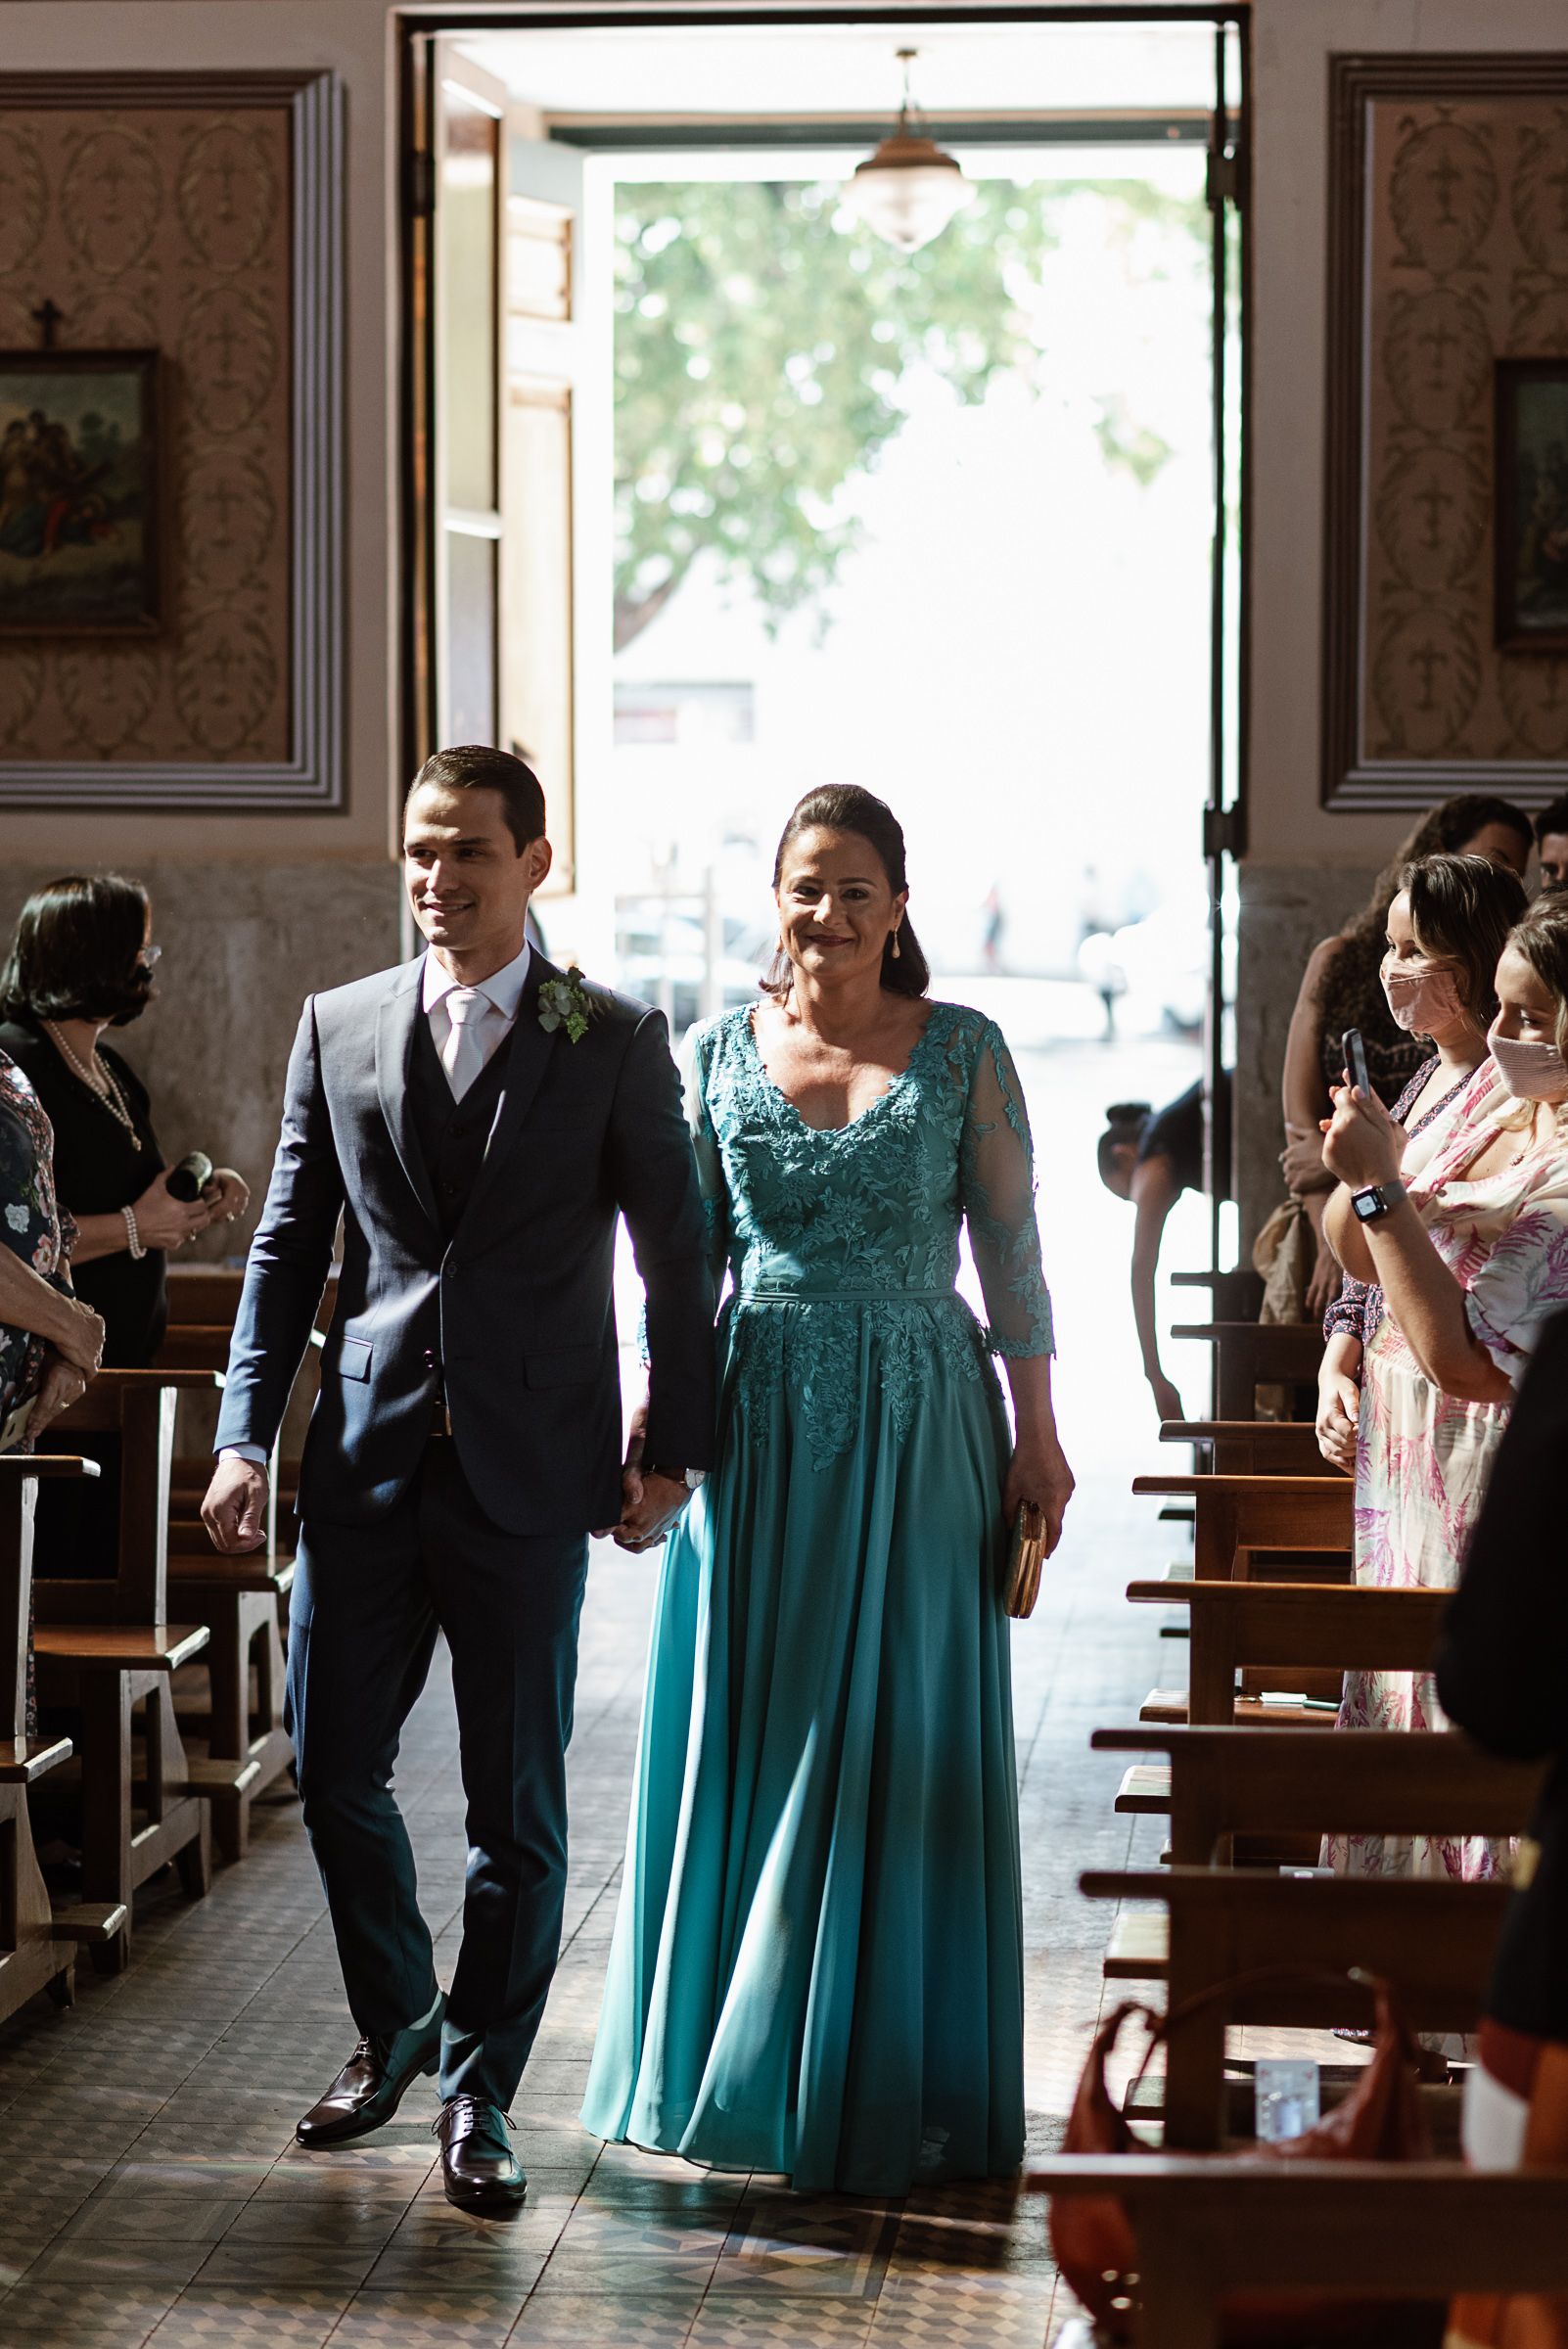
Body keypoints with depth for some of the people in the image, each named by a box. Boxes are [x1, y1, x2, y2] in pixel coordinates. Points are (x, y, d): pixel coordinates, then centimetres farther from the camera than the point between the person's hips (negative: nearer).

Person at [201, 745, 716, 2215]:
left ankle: (477, 2090, 16)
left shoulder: (615, 1041, 1)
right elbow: (287, 1245, 9)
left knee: (516, 1801, 3)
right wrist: (245, 1437, 1)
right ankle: (393, 2027, 30)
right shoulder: (339, 1027, 8)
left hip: (527, 1471, -3)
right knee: (334, 1767, 7)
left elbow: (676, 1261, 3)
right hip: (366, 1458, 3)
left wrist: (672, 1449, -3)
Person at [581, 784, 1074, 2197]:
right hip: (755, 1427, 2)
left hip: (914, 1427, -2)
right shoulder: (724, 1051, 5)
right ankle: (726, 2055, 20)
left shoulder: (963, 1053, 0)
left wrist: (1038, 1436, -5)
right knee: (740, 1742, 6)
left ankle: (876, 2084, 13)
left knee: (891, 1747, 2)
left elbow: (1012, 1251, 0)